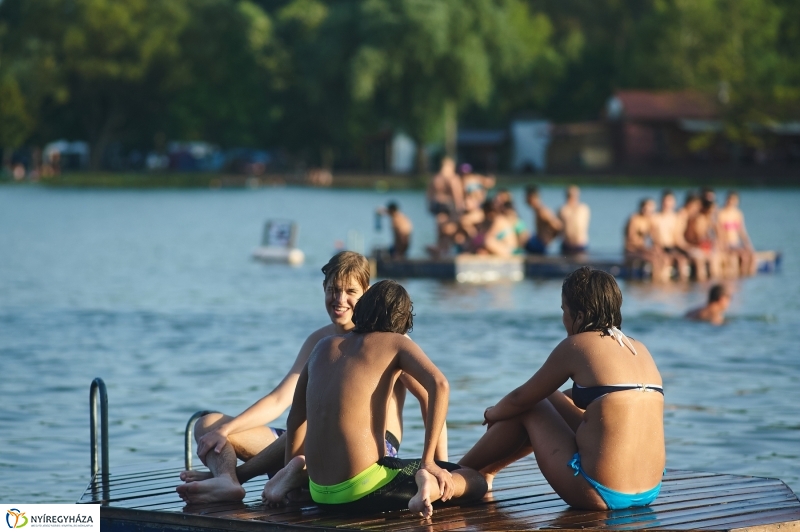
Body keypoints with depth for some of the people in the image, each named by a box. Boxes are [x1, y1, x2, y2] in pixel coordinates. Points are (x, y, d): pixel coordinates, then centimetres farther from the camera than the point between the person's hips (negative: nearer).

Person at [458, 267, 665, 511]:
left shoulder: (577, 345, -6)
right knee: (549, 402, 25)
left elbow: (520, 399, 4)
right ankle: (485, 471, 41)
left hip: (599, 495, -7)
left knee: (528, 409, 16)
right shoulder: (640, 350, 13)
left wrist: (492, 413, 27)